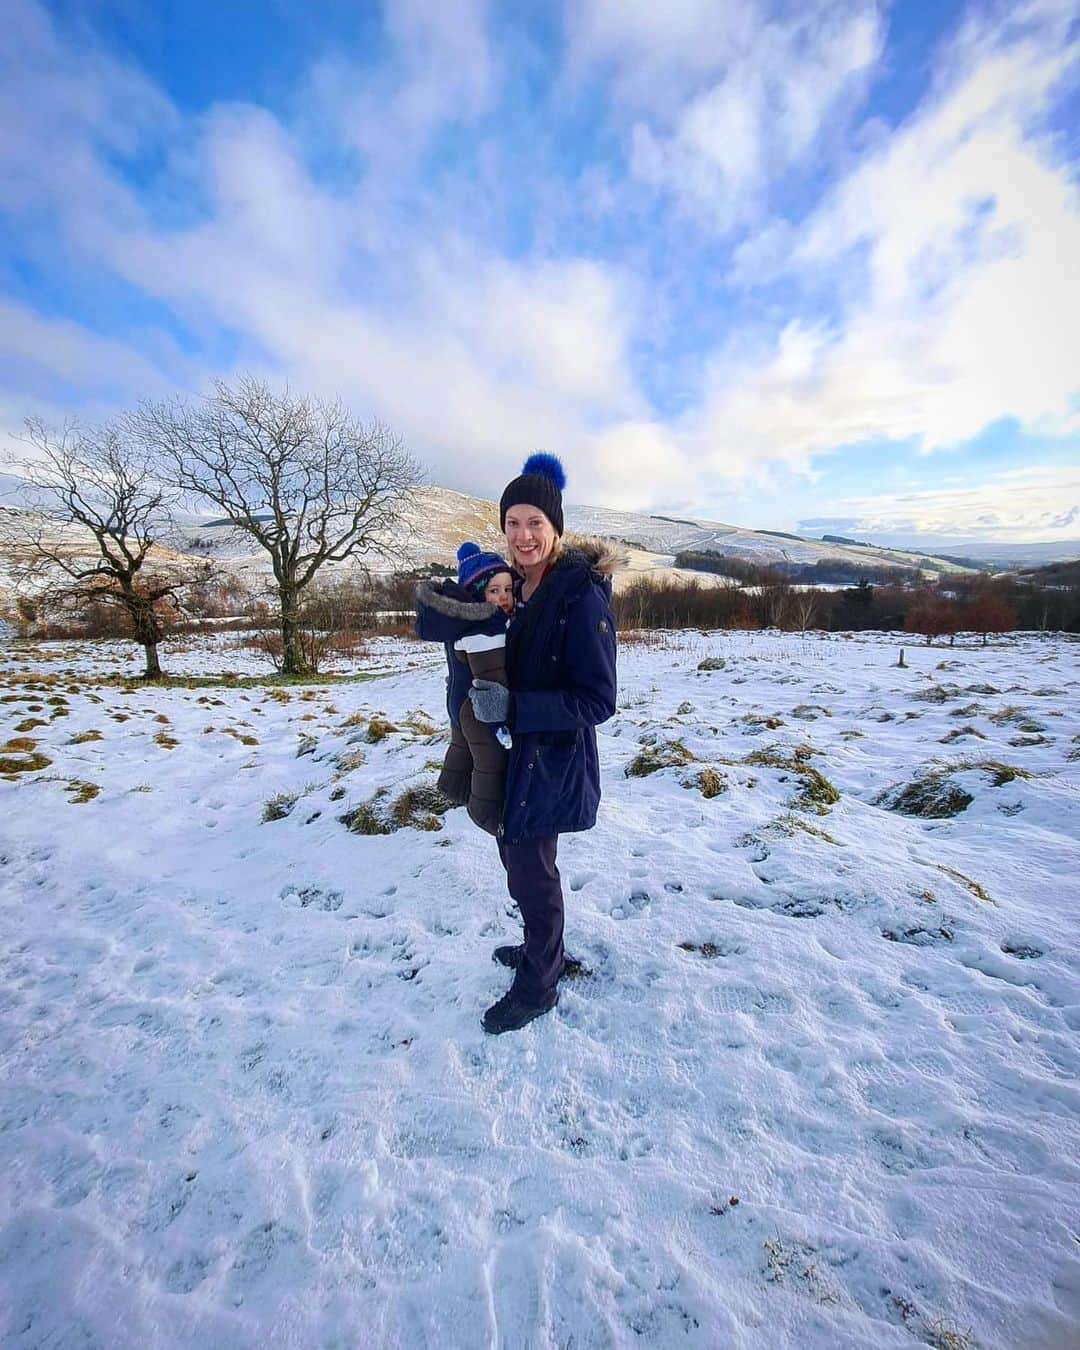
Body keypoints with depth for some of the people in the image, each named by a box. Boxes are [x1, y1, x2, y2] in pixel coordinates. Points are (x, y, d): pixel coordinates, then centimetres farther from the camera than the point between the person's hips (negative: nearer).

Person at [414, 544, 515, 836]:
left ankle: (456, 790, 51)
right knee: (492, 766, 4)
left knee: (462, 749, 29)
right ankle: (490, 815, 17)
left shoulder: (461, 619, -1)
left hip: (461, 705, 10)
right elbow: (494, 685, -29)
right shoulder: (485, 630, -30)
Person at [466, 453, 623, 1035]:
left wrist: (513, 707, -27)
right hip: (511, 752, 8)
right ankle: (542, 948, 47)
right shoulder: (516, 586, 5)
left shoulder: (581, 594, -20)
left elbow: (598, 700, -22)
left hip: (552, 759, -8)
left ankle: (537, 987, 33)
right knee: (517, 857, 21)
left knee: (531, 870, 7)